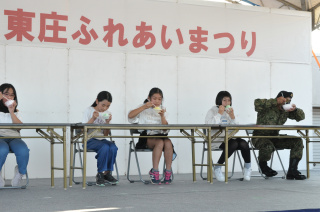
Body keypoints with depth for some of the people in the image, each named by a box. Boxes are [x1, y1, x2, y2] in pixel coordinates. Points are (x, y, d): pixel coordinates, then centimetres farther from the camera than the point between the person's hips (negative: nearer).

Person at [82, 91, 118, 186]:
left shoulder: (107, 113, 12)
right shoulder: (89, 110, 0)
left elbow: (106, 134, 8)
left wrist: (107, 122, -7)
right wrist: (93, 119, -17)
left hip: (102, 139, 4)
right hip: (90, 140, -4)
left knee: (113, 148, -28)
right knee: (105, 147, -34)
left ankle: (108, 173, -15)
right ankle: (100, 174, -21)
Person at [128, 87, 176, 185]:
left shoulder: (162, 109, 19)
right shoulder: (144, 108, 10)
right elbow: (130, 115, -9)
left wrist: (162, 116, -12)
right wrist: (144, 107, -14)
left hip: (160, 135, 3)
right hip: (146, 136, -3)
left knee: (168, 142, -31)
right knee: (159, 142, -34)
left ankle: (168, 172, -27)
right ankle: (154, 171, -30)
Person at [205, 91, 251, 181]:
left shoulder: (229, 111, 18)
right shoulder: (212, 111, 2)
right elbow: (209, 125, -16)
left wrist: (232, 116, -5)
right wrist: (219, 114, -16)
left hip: (228, 138, 5)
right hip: (216, 139, -5)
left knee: (244, 144, -24)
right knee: (233, 144, -33)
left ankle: (247, 169, -4)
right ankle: (217, 168, -17)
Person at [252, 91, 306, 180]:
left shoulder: (285, 110, 7)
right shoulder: (267, 107, -15)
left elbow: (301, 117, 10)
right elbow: (257, 103, -38)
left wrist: (295, 109, -13)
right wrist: (276, 101, -35)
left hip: (275, 137, 7)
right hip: (260, 136, -7)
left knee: (298, 142, -8)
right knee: (268, 146, -41)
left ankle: (292, 172, -9)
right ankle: (263, 165, -4)